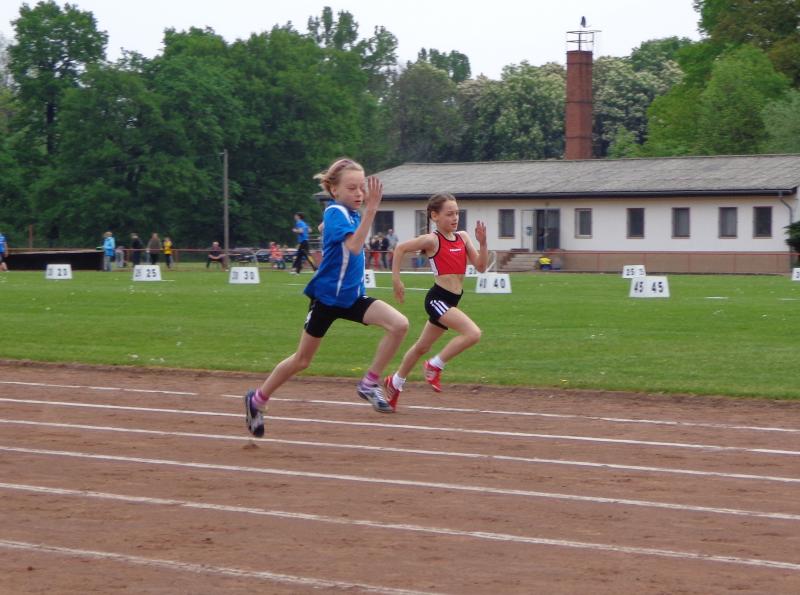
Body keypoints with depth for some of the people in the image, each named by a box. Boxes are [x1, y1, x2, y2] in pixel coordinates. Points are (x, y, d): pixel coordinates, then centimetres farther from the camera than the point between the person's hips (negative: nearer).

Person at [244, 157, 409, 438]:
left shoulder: (353, 214, 5)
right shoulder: (335, 212, -17)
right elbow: (354, 245, -35)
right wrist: (370, 209, -40)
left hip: (352, 296, 7)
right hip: (326, 296, -7)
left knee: (399, 324, -15)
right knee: (302, 360, 6)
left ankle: (370, 383, -5)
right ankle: (258, 399, 28)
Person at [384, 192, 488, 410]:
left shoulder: (463, 237, 9)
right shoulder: (432, 240, -10)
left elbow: (480, 266, 7)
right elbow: (400, 248, -3)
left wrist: (482, 242, -7)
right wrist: (396, 279, -3)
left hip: (452, 301, 8)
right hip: (438, 298, -8)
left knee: (422, 347, 20)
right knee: (473, 333, -23)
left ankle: (395, 382, 38)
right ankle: (435, 366, -7)